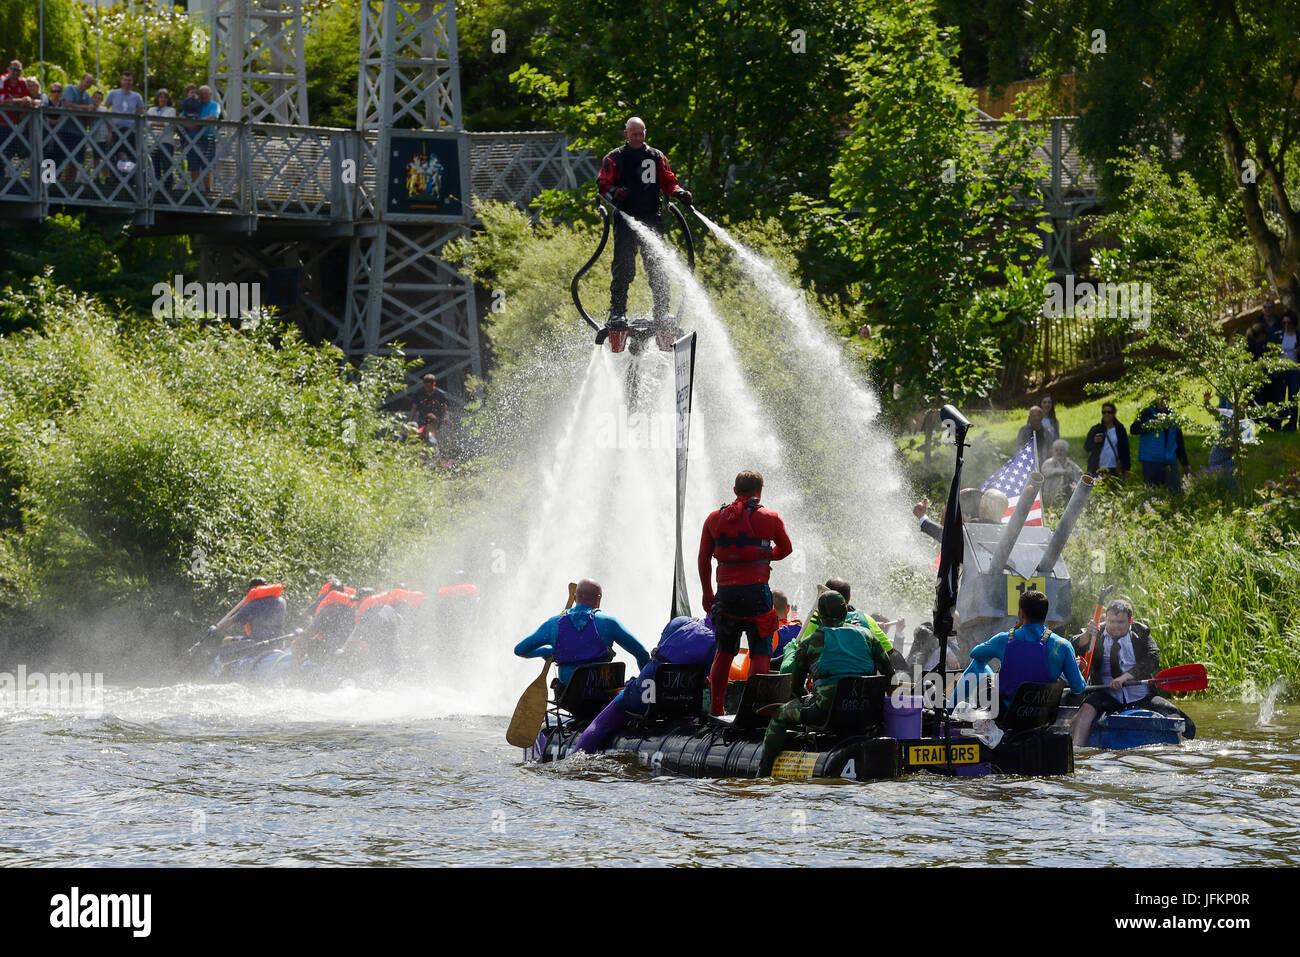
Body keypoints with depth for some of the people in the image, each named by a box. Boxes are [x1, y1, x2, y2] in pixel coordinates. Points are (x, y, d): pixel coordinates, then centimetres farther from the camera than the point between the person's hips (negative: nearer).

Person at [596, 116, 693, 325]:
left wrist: (679, 193, -6)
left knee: (657, 268, -3)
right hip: (625, 219, -2)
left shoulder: (656, 157, 14)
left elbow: (668, 182, 15)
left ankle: (662, 312, 1)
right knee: (624, 268, -8)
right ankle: (617, 312, -2)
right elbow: (603, 184, 2)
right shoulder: (614, 158, 7)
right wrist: (615, 193, -21)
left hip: (651, 219, 2)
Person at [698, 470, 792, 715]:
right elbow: (786, 548, 15)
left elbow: (703, 560, 11)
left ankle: (716, 708, 17)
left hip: (725, 592, 4)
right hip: (756, 591, -4)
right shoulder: (769, 519, 0)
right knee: (760, 653, 0)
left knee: (724, 652, 16)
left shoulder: (715, 518, 8)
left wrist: (707, 593, 22)